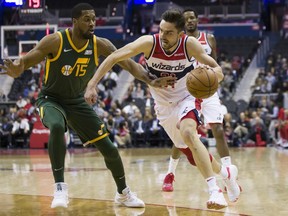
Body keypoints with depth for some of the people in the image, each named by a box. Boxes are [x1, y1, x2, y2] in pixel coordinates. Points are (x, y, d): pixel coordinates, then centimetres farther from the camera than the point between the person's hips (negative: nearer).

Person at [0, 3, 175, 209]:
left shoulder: (100, 45, -13)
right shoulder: (55, 41, -22)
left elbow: (129, 63, -10)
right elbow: (25, 60, -23)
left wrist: (150, 80, -26)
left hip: (77, 101, 4)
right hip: (51, 99, -4)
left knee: (110, 149, 1)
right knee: (57, 127, -40)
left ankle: (123, 193, 26)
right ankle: (60, 186, -30)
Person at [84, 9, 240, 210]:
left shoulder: (189, 44, -23)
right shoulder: (149, 42, -23)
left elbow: (219, 72, -21)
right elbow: (113, 57, -21)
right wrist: (92, 84, -30)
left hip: (186, 98, -3)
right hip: (164, 105, 3)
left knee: (188, 133, -35)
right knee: (193, 154, 10)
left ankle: (215, 190, -31)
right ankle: (227, 173, 41)